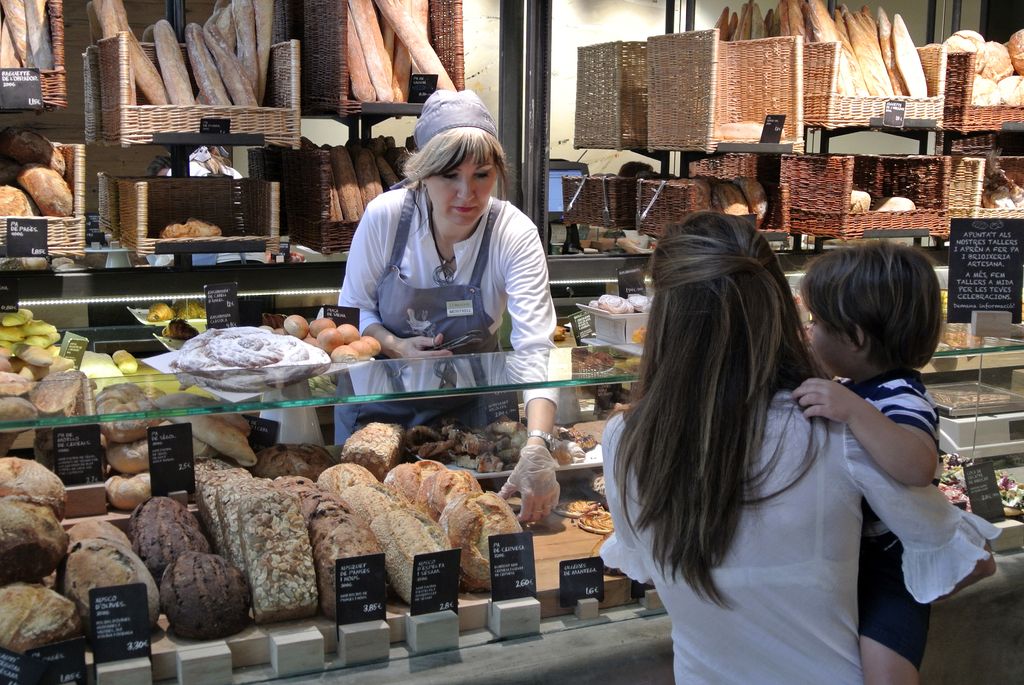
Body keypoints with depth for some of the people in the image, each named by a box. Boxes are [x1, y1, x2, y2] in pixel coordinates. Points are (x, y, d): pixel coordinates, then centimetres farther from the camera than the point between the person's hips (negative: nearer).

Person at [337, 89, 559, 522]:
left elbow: (535, 347, -33)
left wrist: (537, 446, -48)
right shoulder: (385, 216, -19)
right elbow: (353, 310, -4)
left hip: (466, 402, 0)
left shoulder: (515, 235, -23)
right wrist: (396, 347, -26)